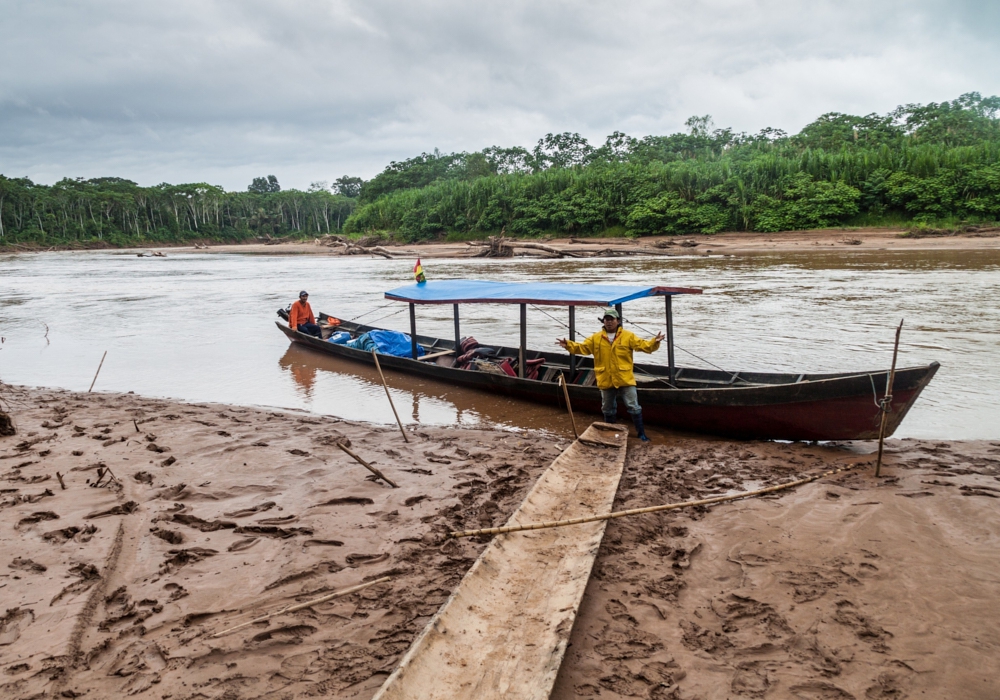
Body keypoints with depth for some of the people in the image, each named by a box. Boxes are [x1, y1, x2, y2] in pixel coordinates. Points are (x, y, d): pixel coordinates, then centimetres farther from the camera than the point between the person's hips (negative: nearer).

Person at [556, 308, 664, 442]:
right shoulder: (596, 338, 4)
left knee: (633, 407, 0)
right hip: (606, 381, 3)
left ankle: (641, 433, 13)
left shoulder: (628, 336, -2)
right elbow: (582, 347, 2)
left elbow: (643, 345, -8)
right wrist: (568, 345, -13)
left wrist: (654, 342, -27)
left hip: (625, 380, -2)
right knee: (608, 409, 16)